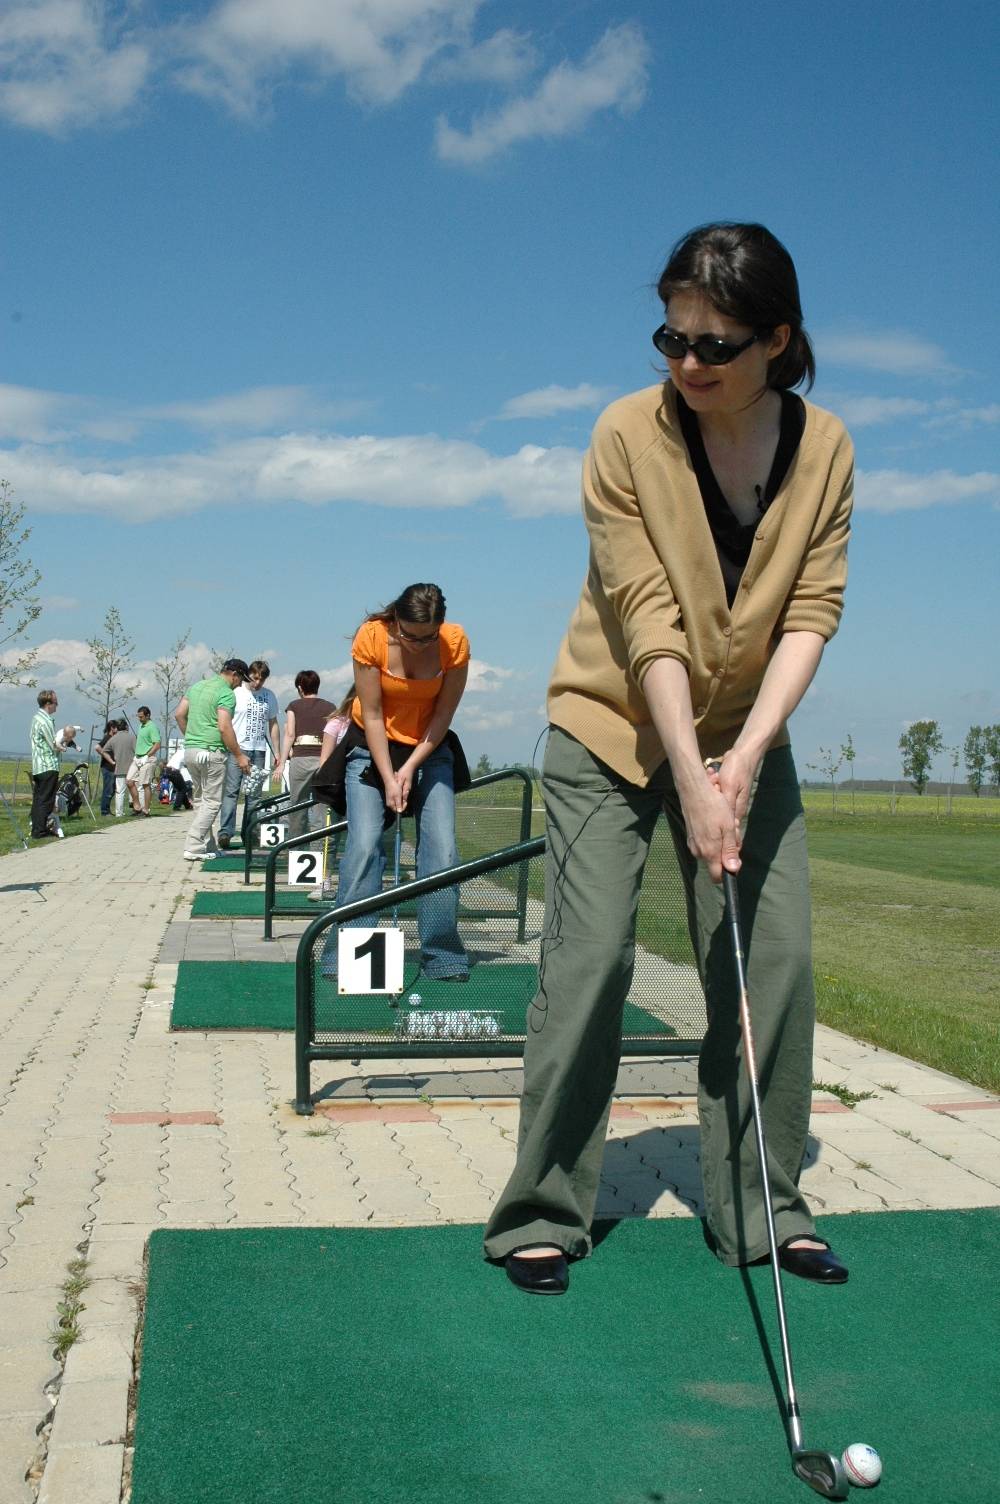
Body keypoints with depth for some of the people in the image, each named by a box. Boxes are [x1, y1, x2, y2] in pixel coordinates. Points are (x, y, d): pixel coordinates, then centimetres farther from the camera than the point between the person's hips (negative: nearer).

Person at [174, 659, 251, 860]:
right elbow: (224, 727, -19)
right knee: (212, 802, -1)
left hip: (190, 751, 8)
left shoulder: (197, 686, 14)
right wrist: (239, 755, -13)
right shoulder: (226, 693, -11)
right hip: (211, 752, -8)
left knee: (201, 801, 15)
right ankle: (193, 848, -6)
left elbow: (179, 714, 14)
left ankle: (208, 848, 18)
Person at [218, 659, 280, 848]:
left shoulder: (269, 697, 12)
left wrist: (276, 752, 14)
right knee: (232, 791, -10)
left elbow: (273, 724, 18)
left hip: (259, 750, 4)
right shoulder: (235, 693, 1)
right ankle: (225, 832, -14)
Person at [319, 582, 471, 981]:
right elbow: (371, 715, -17)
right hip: (373, 746, -1)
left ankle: (443, 958, 0)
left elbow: (443, 714, -12)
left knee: (442, 848, -9)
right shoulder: (371, 638, -22)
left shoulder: (455, 642, -19)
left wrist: (410, 768, -17)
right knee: (363, 844, -15)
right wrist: (388, 778, -19)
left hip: (429, 748, 2)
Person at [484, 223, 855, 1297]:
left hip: (746, 735, 4)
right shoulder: (627, 434, -15)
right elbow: (648, 617, -21)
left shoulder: (826, 449, -6)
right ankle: (542, 1216, 4)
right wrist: (691, 778, -26)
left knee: (775, 957, -1)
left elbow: (813, 608, -9)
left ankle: (761, 1211, 14)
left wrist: (747, 753, -22)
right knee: (589, 957, -9)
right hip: (614, 727, -3)